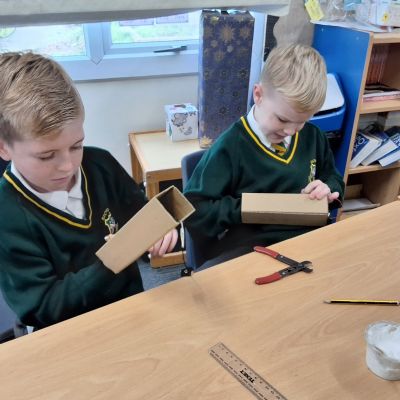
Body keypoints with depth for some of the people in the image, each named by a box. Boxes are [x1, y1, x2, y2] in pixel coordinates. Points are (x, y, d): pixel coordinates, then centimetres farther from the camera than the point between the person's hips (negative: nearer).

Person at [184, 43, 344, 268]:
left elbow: (333, 177, 27)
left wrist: (328, 190, 4)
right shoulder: (231, 145, -9)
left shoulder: (312, 137, 9)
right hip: (248, 243, -5)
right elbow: (194, 209, -7)